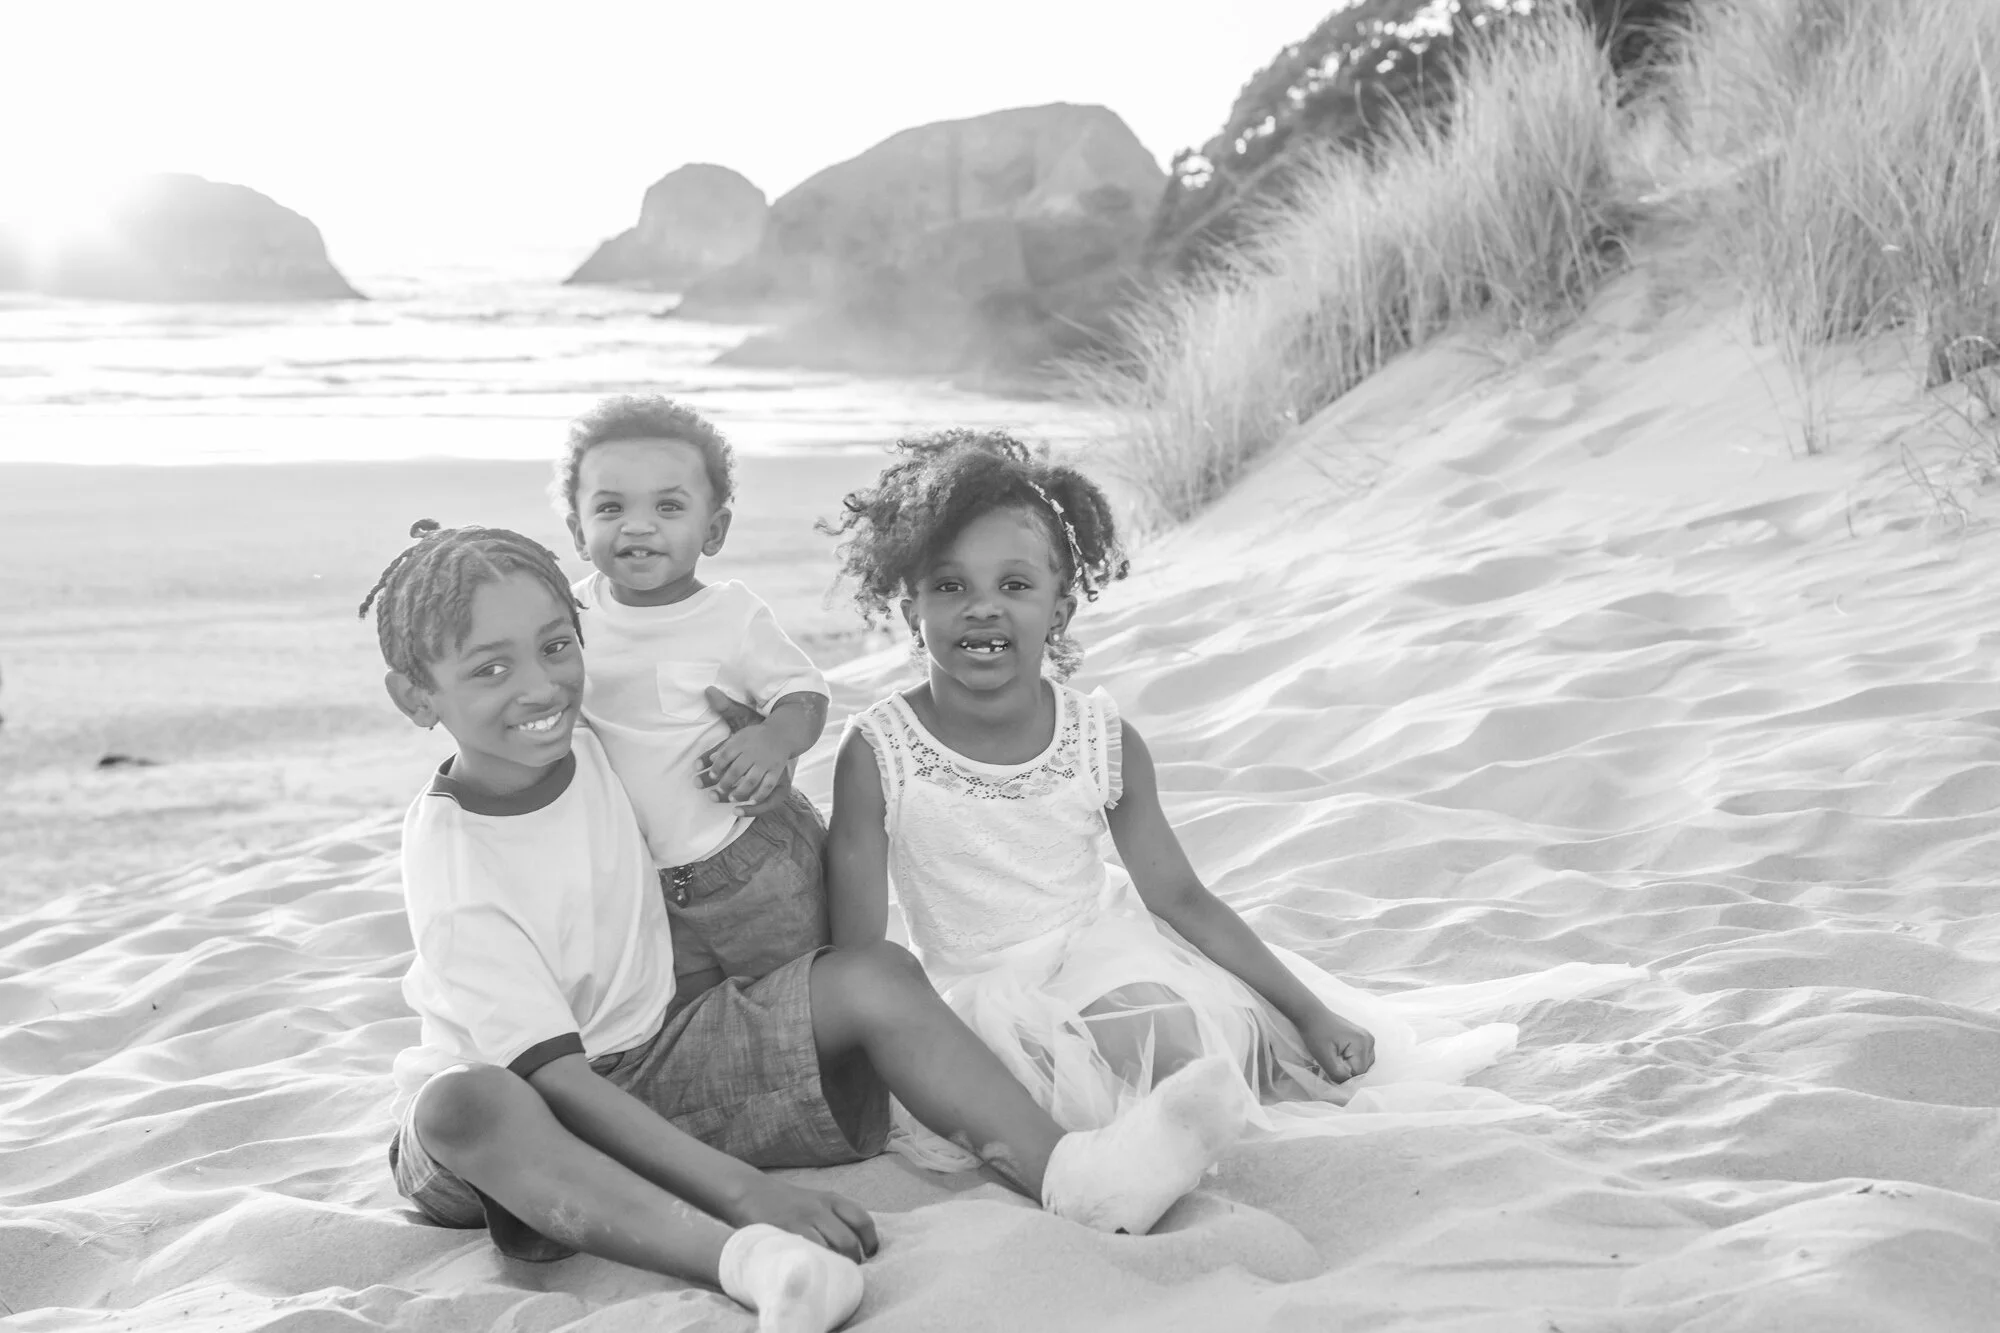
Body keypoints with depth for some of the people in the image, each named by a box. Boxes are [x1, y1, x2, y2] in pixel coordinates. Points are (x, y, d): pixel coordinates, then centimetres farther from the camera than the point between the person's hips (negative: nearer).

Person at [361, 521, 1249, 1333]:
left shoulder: (584, 743, -5)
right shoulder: (449, 865, -24)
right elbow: (556, 1077, -31)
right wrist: (742, 1188, -39)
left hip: (652, 1051, 6)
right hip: (516, 1106, -6)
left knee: (874, 976, -15)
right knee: (460, 1106, -43)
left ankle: (1070, 1175, -35)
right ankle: (742, 1260, -59)